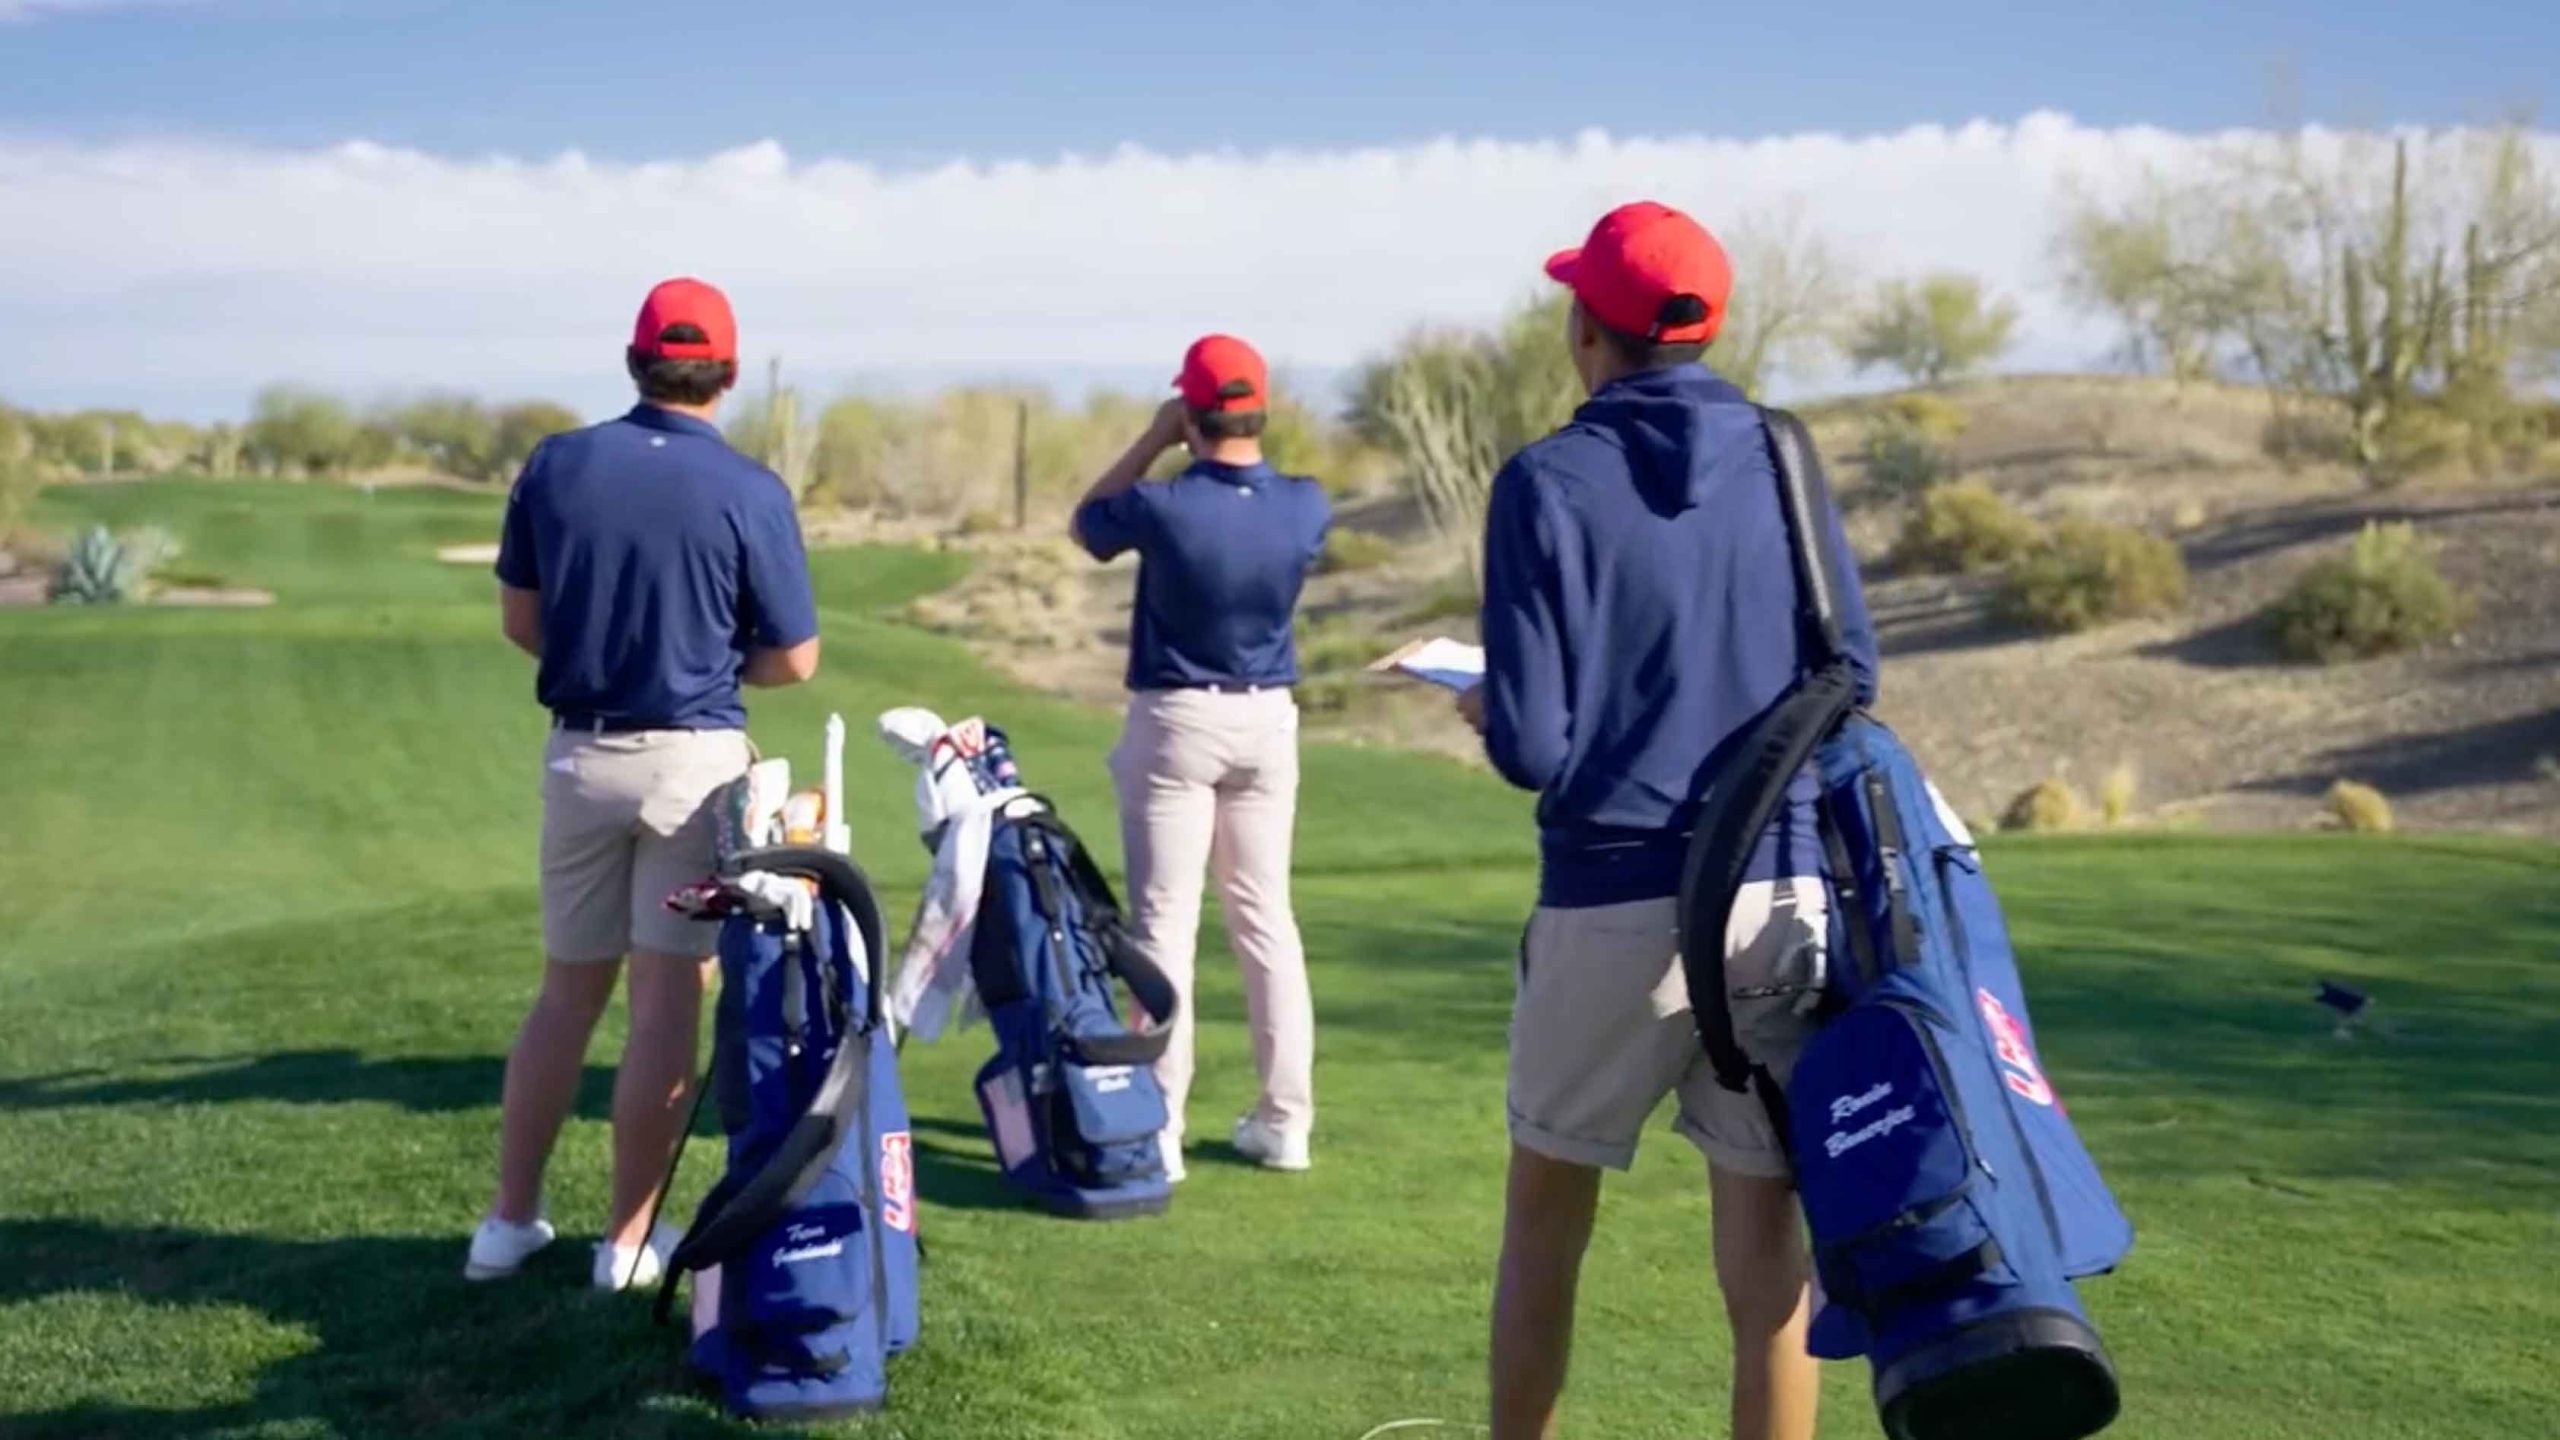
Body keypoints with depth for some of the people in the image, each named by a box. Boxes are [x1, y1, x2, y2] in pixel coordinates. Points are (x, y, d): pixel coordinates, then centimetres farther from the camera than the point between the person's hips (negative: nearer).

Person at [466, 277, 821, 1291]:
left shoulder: (555, 465, -1)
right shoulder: (748, 492, -10)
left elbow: (520, 619, 7)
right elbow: (794, 661, -5)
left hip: (577, 754, 4)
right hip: (694, 760, -4)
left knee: (566, 991, 16)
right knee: (667, 1002, 4)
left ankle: (509, 1220, 20)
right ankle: (630, 1238, 9)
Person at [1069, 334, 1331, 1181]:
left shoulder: (1164, 507, -19)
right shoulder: (1306, 507, -8)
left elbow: (1087, 523, 4)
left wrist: (1153, 441, 3)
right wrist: (1239, 444, 11)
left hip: (1177, 721, -4)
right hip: (1267, 720, 4)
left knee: (1164, 923, 0)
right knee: (1266, 919, 11)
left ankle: (1160, 1128, 0)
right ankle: (1285, 1120, 15)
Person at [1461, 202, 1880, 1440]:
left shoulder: (1549, 482, -7)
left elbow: (1530, 751, -11)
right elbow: (1854, 677, 8)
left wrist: (1491, 710, 11)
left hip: (1616, 897, -3)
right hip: (1784, 888, 3)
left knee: (1545, 1216, 16)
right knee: (1767, 1237, 7)